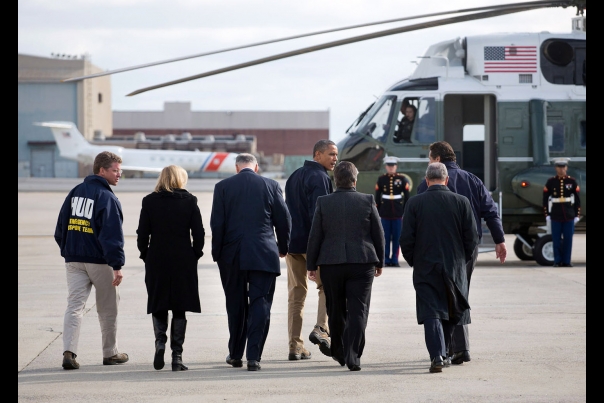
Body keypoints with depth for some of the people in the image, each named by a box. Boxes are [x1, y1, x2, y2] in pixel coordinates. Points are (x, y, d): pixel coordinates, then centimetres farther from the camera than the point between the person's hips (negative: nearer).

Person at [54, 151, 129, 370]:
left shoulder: (74, 193, 8)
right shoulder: (107, 198, -13)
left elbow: (60, 228, 12)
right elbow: (113, 235, -19)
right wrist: (117, 265, -18)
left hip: (74, 260, 5)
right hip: (100, 261, -5)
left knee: (74, 306, 0)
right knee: (108, 309, 10)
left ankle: (69, 351, -16)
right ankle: (110, 353, 19)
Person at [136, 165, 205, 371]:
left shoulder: (149, 201, -1)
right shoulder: (189, 201, -2)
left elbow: (142, 234, -2)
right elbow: (198, 233, -3)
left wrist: (145, 254, 10)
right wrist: (195, 254, 8)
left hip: (156, 261, 0)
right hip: (184, 261, 0)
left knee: (158, 305, 14)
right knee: (179, 309, 6)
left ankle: (160, 341, -10)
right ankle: (177, 356, 2)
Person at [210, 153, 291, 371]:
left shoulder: (223, 187, 0)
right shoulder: (271, 186, 1)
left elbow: (216, 223, -1)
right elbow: (284, 219, 4)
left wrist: (217, 253, 8)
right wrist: (283, 247, 18)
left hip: (232, 255, 1)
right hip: (264, 255, -1)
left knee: (235, 306, 13)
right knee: (260, 304, 1)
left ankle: (235, 354, 21)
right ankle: (254, 357, -6)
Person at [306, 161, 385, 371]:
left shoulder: (323, 202, -1)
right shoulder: (368, 201, -1)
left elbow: (315, 236, 1)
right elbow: (378, 235, 4)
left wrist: (311, 265, 8)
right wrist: (379, 262, 15)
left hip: (330, 264, 1)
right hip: (362, 263, -1)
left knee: (336, 311, 15)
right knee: (358, 311, -2)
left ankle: (339, 352, 27)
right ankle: (353, 356, -12)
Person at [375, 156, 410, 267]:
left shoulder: (402, 179, 2)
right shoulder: (381, 179, 5)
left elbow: (407, 196, 5)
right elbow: (377, 197, 7)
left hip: (398, 213, 0)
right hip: (385, 214, 1)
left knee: (396, 237, 2)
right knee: (386, 237, 2)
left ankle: (394, 260, 7)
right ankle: (387, 259, 8)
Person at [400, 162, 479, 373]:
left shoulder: (414, 203, -4)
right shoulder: (461, 202, -3)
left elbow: (406, 239, -5)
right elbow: (472, 237, -1)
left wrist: (414, 261, 10)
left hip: (425, 268, -1)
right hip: (454, 268, 1)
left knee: (431, 313, -1)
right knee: (452, 312, 17)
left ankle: (437, 356, -16)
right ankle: (442, 352, 23)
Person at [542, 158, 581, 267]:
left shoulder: (572, 181, 4)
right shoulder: (551, 182, 2)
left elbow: (577, 200, 6)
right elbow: (545, 199, 5)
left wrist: (577, 215, 2)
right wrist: (547, 214, 1)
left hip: (569, 216, 1)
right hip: (555, 216, 0)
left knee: (568, 239, 2)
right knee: (556, 240, 1)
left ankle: (566, 261, 9)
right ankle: (557, 261, 8)